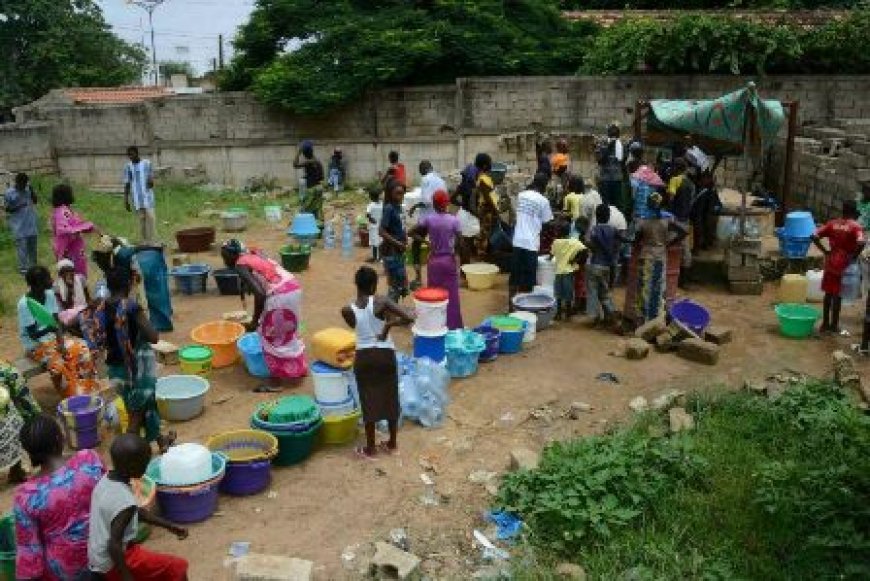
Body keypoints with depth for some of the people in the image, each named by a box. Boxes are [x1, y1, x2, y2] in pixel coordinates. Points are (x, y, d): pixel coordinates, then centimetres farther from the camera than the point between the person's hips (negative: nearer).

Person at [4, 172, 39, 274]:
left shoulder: (28, 190, 4)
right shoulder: (9, 193, -8)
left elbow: (35, 201, 1)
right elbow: (7, 208, -6)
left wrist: (32, 191, -12)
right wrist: (18, 206, -22)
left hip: (30, 223, 5)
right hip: (18, 225, -5)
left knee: (32, 245, 14)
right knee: (21, 246, -8)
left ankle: (33, 266, 26)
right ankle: (23, 268, -4)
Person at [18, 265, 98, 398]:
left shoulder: (49, 294, -3)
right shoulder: (24, 304, -21)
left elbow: (57, 322, -3)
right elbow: (33, 335, -21)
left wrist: (61, 342, -18)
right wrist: (49, 329, -41)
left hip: (51, 338, 6)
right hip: (35, 346, -6)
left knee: (81, 348, -16)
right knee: (58, 363, -30)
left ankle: (87, 390, -10)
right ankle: (75, 396, -16)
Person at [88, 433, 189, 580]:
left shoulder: (106, 481, -3)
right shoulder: (124, 501, -31)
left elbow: (137, 512, 10)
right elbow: (114, 545, -30)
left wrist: (169, 525, 11)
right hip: (113, 564, -9)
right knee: (178, 568, -2)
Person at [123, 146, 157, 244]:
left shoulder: (147, 163, 3)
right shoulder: (128, 166, 6)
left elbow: (151, 177, 9)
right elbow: (127, 184, 8)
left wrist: (151, 181, -16)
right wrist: (126, 200, 5)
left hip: (147, 194, -1)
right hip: (136, 196, 1)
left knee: (150, 216, -12)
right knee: (141, 218, 1)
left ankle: (153, 241, -11)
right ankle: (145, 241, 8)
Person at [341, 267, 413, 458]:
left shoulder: (347, 311, -10)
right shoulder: (381, 302, -17)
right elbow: (409, 318, -26)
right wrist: (388, 324, -16)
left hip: (363, 357, 1)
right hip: (386, 355, -1)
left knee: (368, 401, 13)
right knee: (390, 398, 17)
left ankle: (370, 448, 22)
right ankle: (392, 443, 30)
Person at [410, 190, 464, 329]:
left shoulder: (428, 218, -7)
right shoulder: (453, 220, -10)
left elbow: (411, 233, -11)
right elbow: (460, 241, -14)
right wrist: (453, 250, 5)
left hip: (434, 261, 1)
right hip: (449, 260, -1)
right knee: (451, 295, 8)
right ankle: (453, 326, 14)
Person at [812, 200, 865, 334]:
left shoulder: (832, 224, 4)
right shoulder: (855, 226, -9)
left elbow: (815, 237, -4)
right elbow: (861, 243, -26)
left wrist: (825, 251, 2)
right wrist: (853, 256, -11)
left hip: (830, 263, 4)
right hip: (844, 265, -4)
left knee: (828, 294, 12)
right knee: (837, 295, 3)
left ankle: (825, 323, 17)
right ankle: (834, 325, 11)